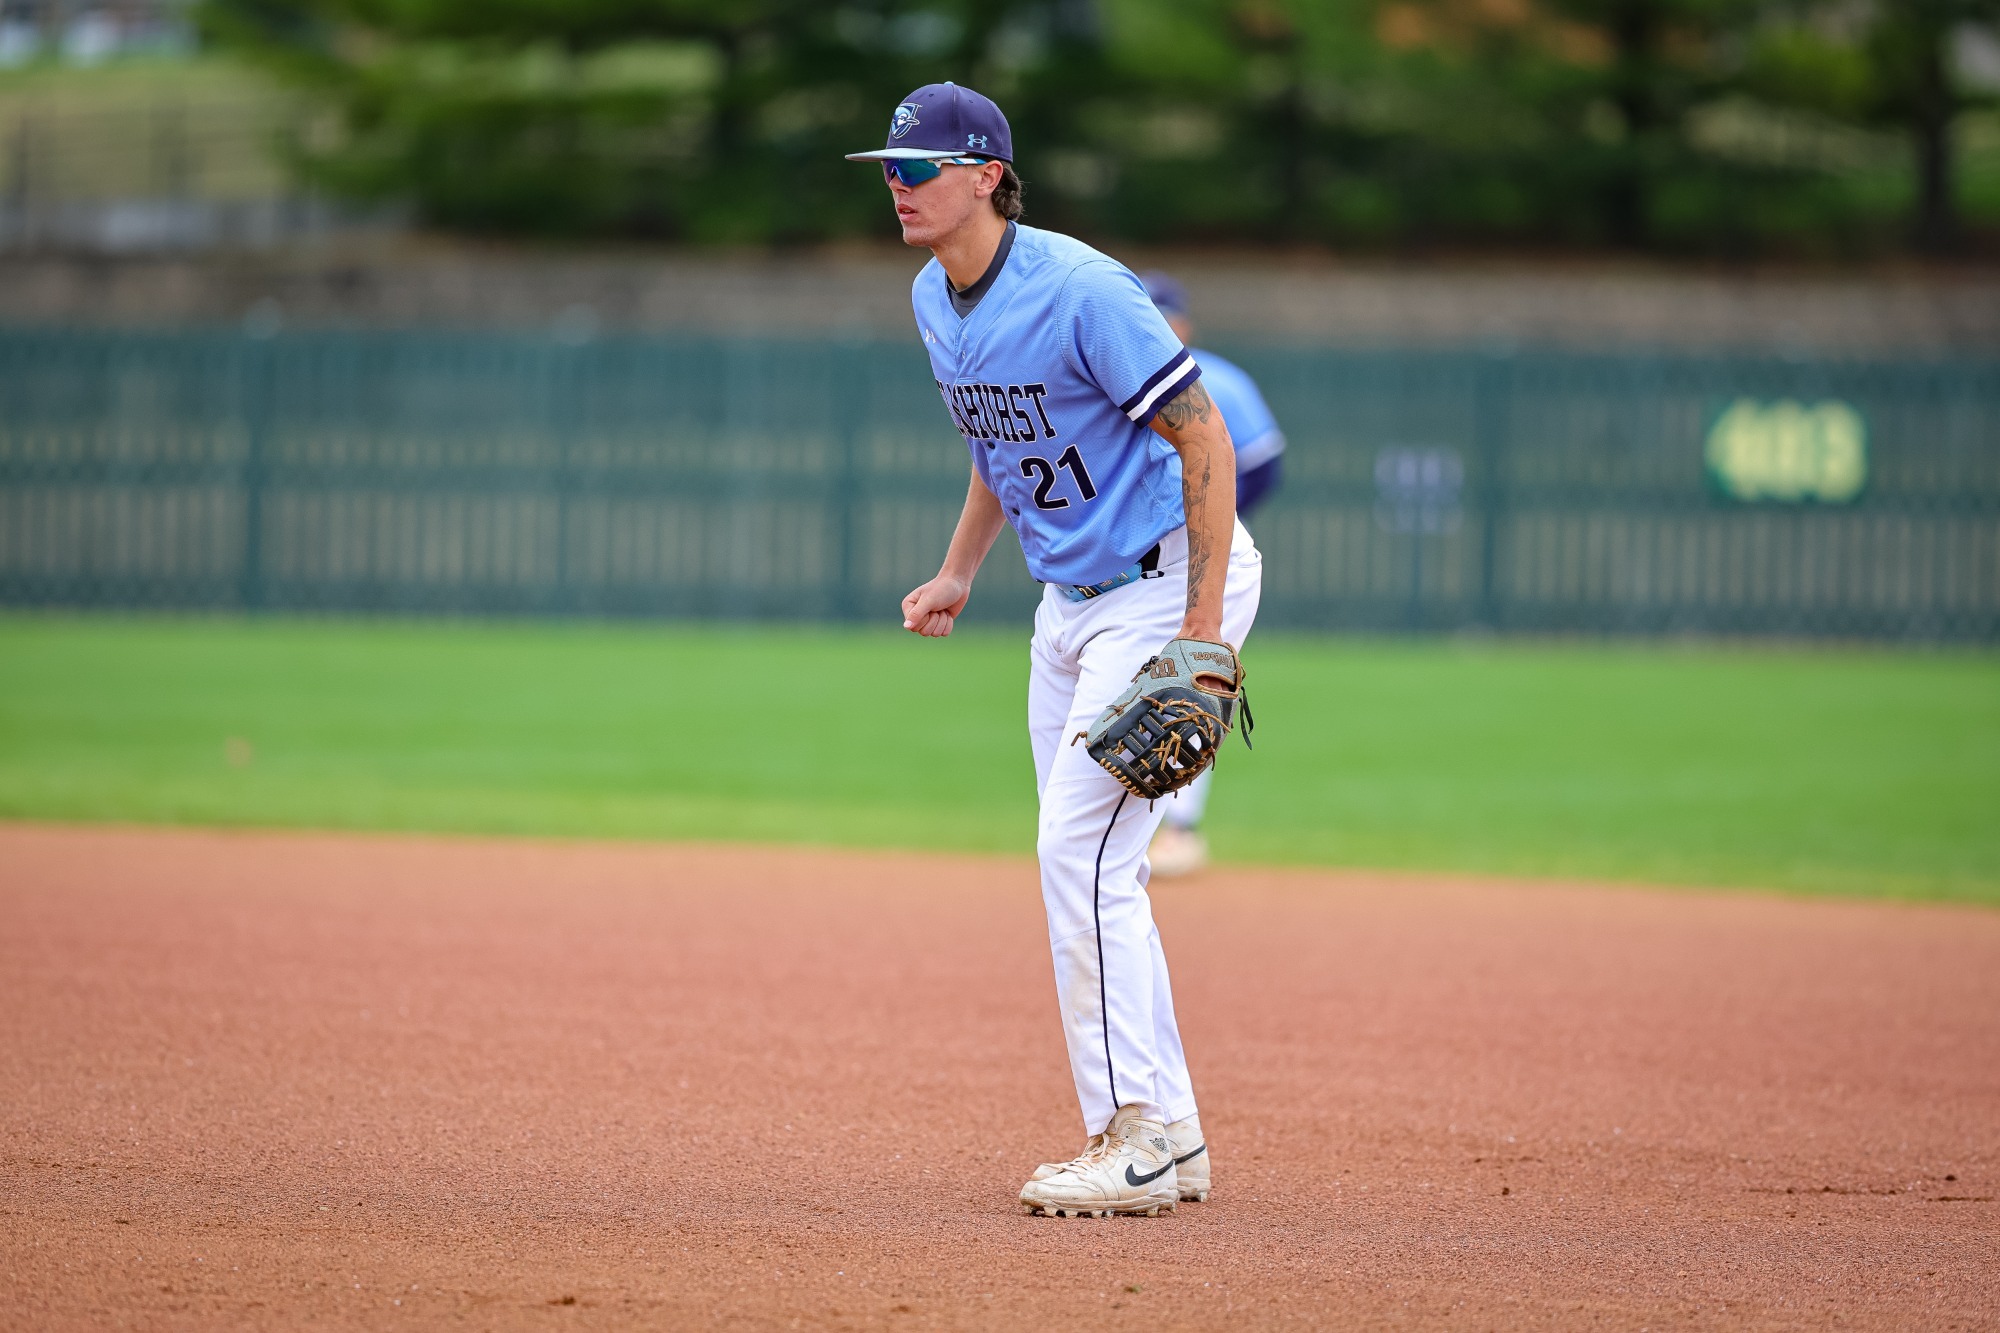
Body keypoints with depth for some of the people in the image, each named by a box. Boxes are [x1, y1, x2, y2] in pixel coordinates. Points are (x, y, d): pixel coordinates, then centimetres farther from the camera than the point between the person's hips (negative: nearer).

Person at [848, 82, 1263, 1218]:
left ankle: (1135, 1139, -11)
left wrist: (1203, 634, -26)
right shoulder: (935, 302, 5)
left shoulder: (1080, 292, -22)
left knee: (1083, 851, -15)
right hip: (1071, 601, 10)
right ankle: (1170, 1143, 16)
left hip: (1169, 583, -10)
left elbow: (1204, 438, -22)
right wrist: (959, 573, 14)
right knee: (1086, 865, 10)